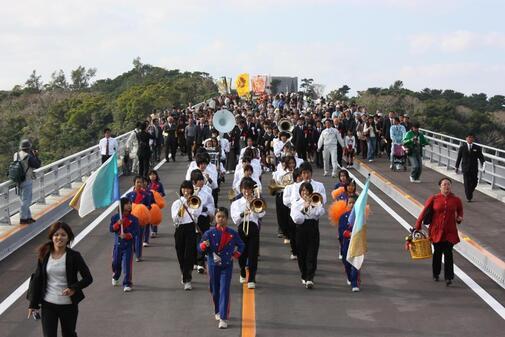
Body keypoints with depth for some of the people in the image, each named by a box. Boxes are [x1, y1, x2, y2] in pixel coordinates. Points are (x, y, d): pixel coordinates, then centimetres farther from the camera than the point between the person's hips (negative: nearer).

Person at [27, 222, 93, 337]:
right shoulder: (44, 255, -1)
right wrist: (33, 304, 4)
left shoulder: (74, 256, -9)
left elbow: (88, 278, -6)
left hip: (68, 305, -2)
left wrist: (74, 288, -24)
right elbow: (37, 279, 5)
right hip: (47, 304, 2)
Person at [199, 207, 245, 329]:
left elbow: (241, 245, 14)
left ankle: (223, 318, -10)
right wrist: (204, 245, -24)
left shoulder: (233, 233, -3)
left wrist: (235, 255, 1)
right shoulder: (209, 233, -5)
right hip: (213, 265, 1)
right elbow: (200, 249, -4)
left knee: (224, 291, -9)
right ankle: (218, 312, 38)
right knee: (215, 291, 13)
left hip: (227, 266, -1)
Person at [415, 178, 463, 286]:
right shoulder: (434, 199, -5)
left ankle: (448, 277, -3)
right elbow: (424, 211, -3)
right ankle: (436, 275, 29)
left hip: (450, 232, 0)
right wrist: (418, 226, -6)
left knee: (448, 254, -7)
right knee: (437, 253, 12)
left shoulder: (456, 200, 0)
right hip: (436, 230, 0)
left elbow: (460, 211, 18)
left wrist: (459, 218, -4)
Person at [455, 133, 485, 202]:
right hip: (465, 168, -1)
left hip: (474, 169, 1)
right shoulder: (462, 147, 2)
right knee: (467, 183, -3)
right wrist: (457, 166, 6)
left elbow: (481, 157, 1)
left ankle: (470, 191, 31)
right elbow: (459, 157, 6)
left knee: (474, 182, 2)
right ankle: (468, 197, 6)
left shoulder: (477, 148, 2)